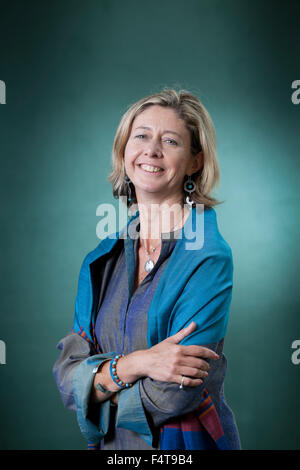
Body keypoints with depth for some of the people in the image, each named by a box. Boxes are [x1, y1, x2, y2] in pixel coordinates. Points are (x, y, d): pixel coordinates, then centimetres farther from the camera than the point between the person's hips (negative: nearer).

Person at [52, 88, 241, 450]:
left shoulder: (207, 258, -18)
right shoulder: (102, 259, -1)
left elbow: (175, 394, -23)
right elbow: (67, 375, -7)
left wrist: (98, 387, -9)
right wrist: (134, 364, -24)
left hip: (182, 442, -4)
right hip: (110, 445, 5)